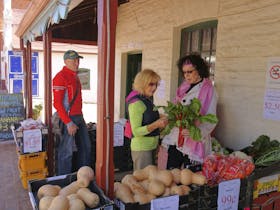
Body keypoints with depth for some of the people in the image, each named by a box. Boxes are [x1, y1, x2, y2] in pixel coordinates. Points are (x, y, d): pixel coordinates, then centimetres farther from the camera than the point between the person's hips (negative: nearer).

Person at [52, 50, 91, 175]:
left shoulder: (75, 76, 15)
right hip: (68, 118, -9)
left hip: (79, 117, 9)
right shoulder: (61, 77, -13)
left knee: (85, 147, 16)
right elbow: (57, 103, -17)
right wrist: (69, 123, -20)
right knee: (66, 152, 0)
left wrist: (81, 117, 14)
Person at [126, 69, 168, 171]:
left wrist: (161, 119, 7)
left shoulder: (148, 100, 11)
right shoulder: (136, 103, -16)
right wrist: (156, 124, -29)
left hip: (152, 146, 9)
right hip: (141, 148, -9)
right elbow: (136, 131, -20)